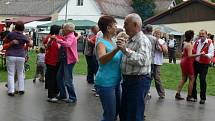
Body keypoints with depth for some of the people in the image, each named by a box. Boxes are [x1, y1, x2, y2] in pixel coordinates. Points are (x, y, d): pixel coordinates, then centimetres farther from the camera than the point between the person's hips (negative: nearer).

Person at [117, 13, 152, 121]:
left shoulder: (143, 40, -16)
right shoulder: (130, 40, 14)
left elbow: (142, 60, -33)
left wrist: (126, 50, -40)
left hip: (138, 81, -10)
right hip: (128, 80, 10)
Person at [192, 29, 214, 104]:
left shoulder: (209, 43, -8)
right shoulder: (197, 42, 9)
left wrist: (205, 55, -36)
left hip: (204, 64, -5)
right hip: (195, 62, 5)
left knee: (202, 80, -4)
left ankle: (203, 98, 7)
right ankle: (194, 96, 23)